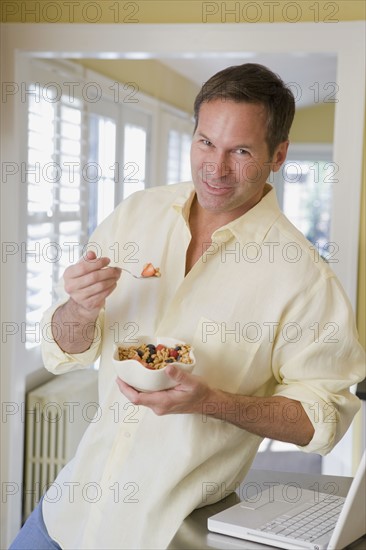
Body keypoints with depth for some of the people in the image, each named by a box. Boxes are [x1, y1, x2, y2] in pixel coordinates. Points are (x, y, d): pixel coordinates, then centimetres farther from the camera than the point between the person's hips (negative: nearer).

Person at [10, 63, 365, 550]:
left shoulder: (303, 276, -18)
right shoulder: (136, 214, -3)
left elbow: (326, 416, -13)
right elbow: (64, 354, 1)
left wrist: (212, 402, -26)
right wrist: (80, 311, -22)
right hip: (88, 479, 5)